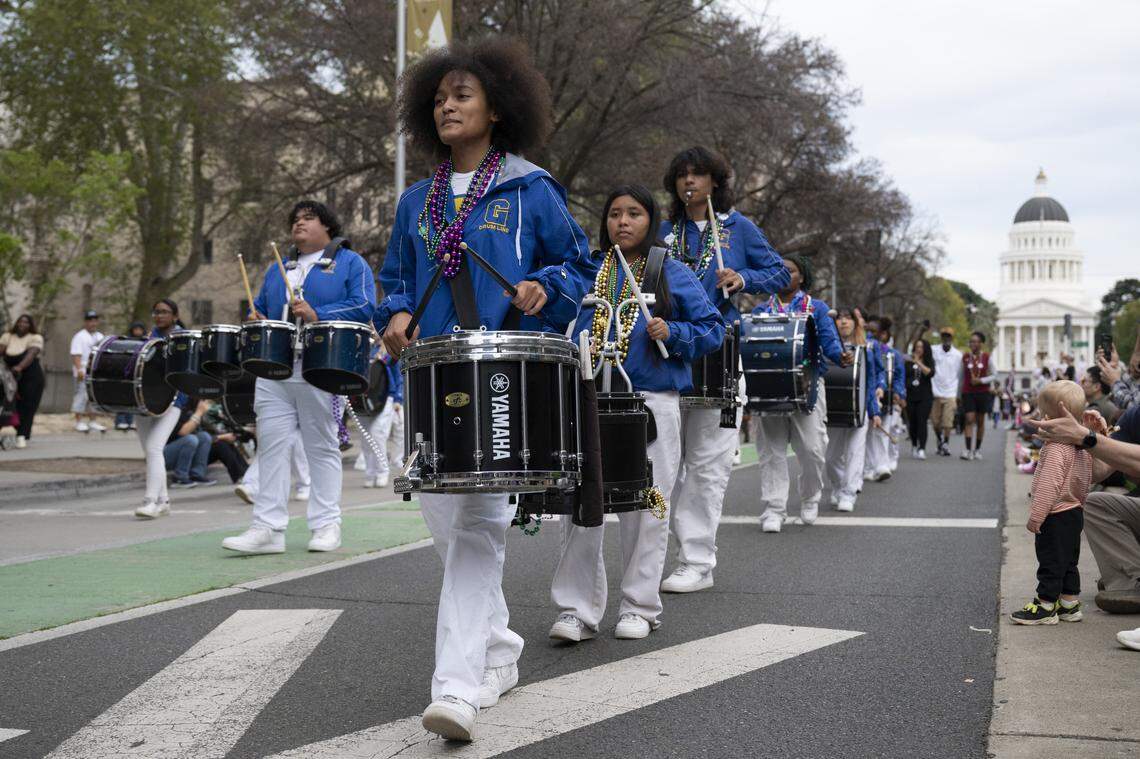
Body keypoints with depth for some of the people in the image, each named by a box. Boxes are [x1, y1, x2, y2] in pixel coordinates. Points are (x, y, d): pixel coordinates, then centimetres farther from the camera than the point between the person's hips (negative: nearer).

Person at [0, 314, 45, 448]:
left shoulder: (35, 338, -3)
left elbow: (31, 354, -20)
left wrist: (20, 367, -37)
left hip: (31, 378, -4)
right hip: (12, 377, 4)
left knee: (27, 407, -10)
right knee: (13, 406, 1)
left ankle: (22, 436, -12)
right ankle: (22, 432, 16)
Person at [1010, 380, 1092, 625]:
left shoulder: (1055, 448, -23)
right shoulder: (1083, 446, 7)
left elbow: (1049, 485, -26)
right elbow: (1088, 479, 17)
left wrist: (1036, 516, -22)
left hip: (1056, 516, -10)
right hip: (1075, 512, 10)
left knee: (1050, 562, -1)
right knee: (1069, 562, 17)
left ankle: (1045, 606, 6)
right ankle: (1070, 604, 23)